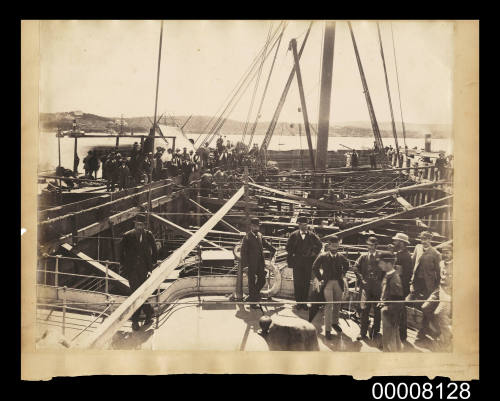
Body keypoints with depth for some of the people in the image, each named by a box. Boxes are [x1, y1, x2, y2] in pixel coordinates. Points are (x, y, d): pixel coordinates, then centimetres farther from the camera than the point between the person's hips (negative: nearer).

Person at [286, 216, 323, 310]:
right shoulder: (294, 235, 2)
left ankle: (304, 302, 9)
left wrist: (314, 253, 5)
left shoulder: (312, 235, 4)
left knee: (307, 283, 1)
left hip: (308, 262, 1)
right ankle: (298, 302, 9)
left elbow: (319, 245, 13)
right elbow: (288, 247, 7)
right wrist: (292, 255, -1)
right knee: (297, 283, 0)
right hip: (297, 263, -1)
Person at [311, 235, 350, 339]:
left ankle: (335, 323, 35)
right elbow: (315, 268, 1)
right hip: (327, 283, -4)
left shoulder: (341, 257, 5)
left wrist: (342, 274, 13)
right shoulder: (322, 256, -4)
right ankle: (327, 329, -5)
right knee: (328, 306, -9)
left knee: (337, 305, 14)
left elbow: (346, 265, 24)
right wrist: (320, 278, -2)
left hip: (338, 283, 4)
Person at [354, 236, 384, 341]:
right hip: (366, 286, 1)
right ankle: (363, 332, 2)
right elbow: (356, 267, 9)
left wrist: (380, 281, -3)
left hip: (377, 287, -1)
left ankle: (375, 332, 19)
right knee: (364, 309, -5)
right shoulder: (363, 256, 8)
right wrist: (361, 279, 0)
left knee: (377, 310, 5)